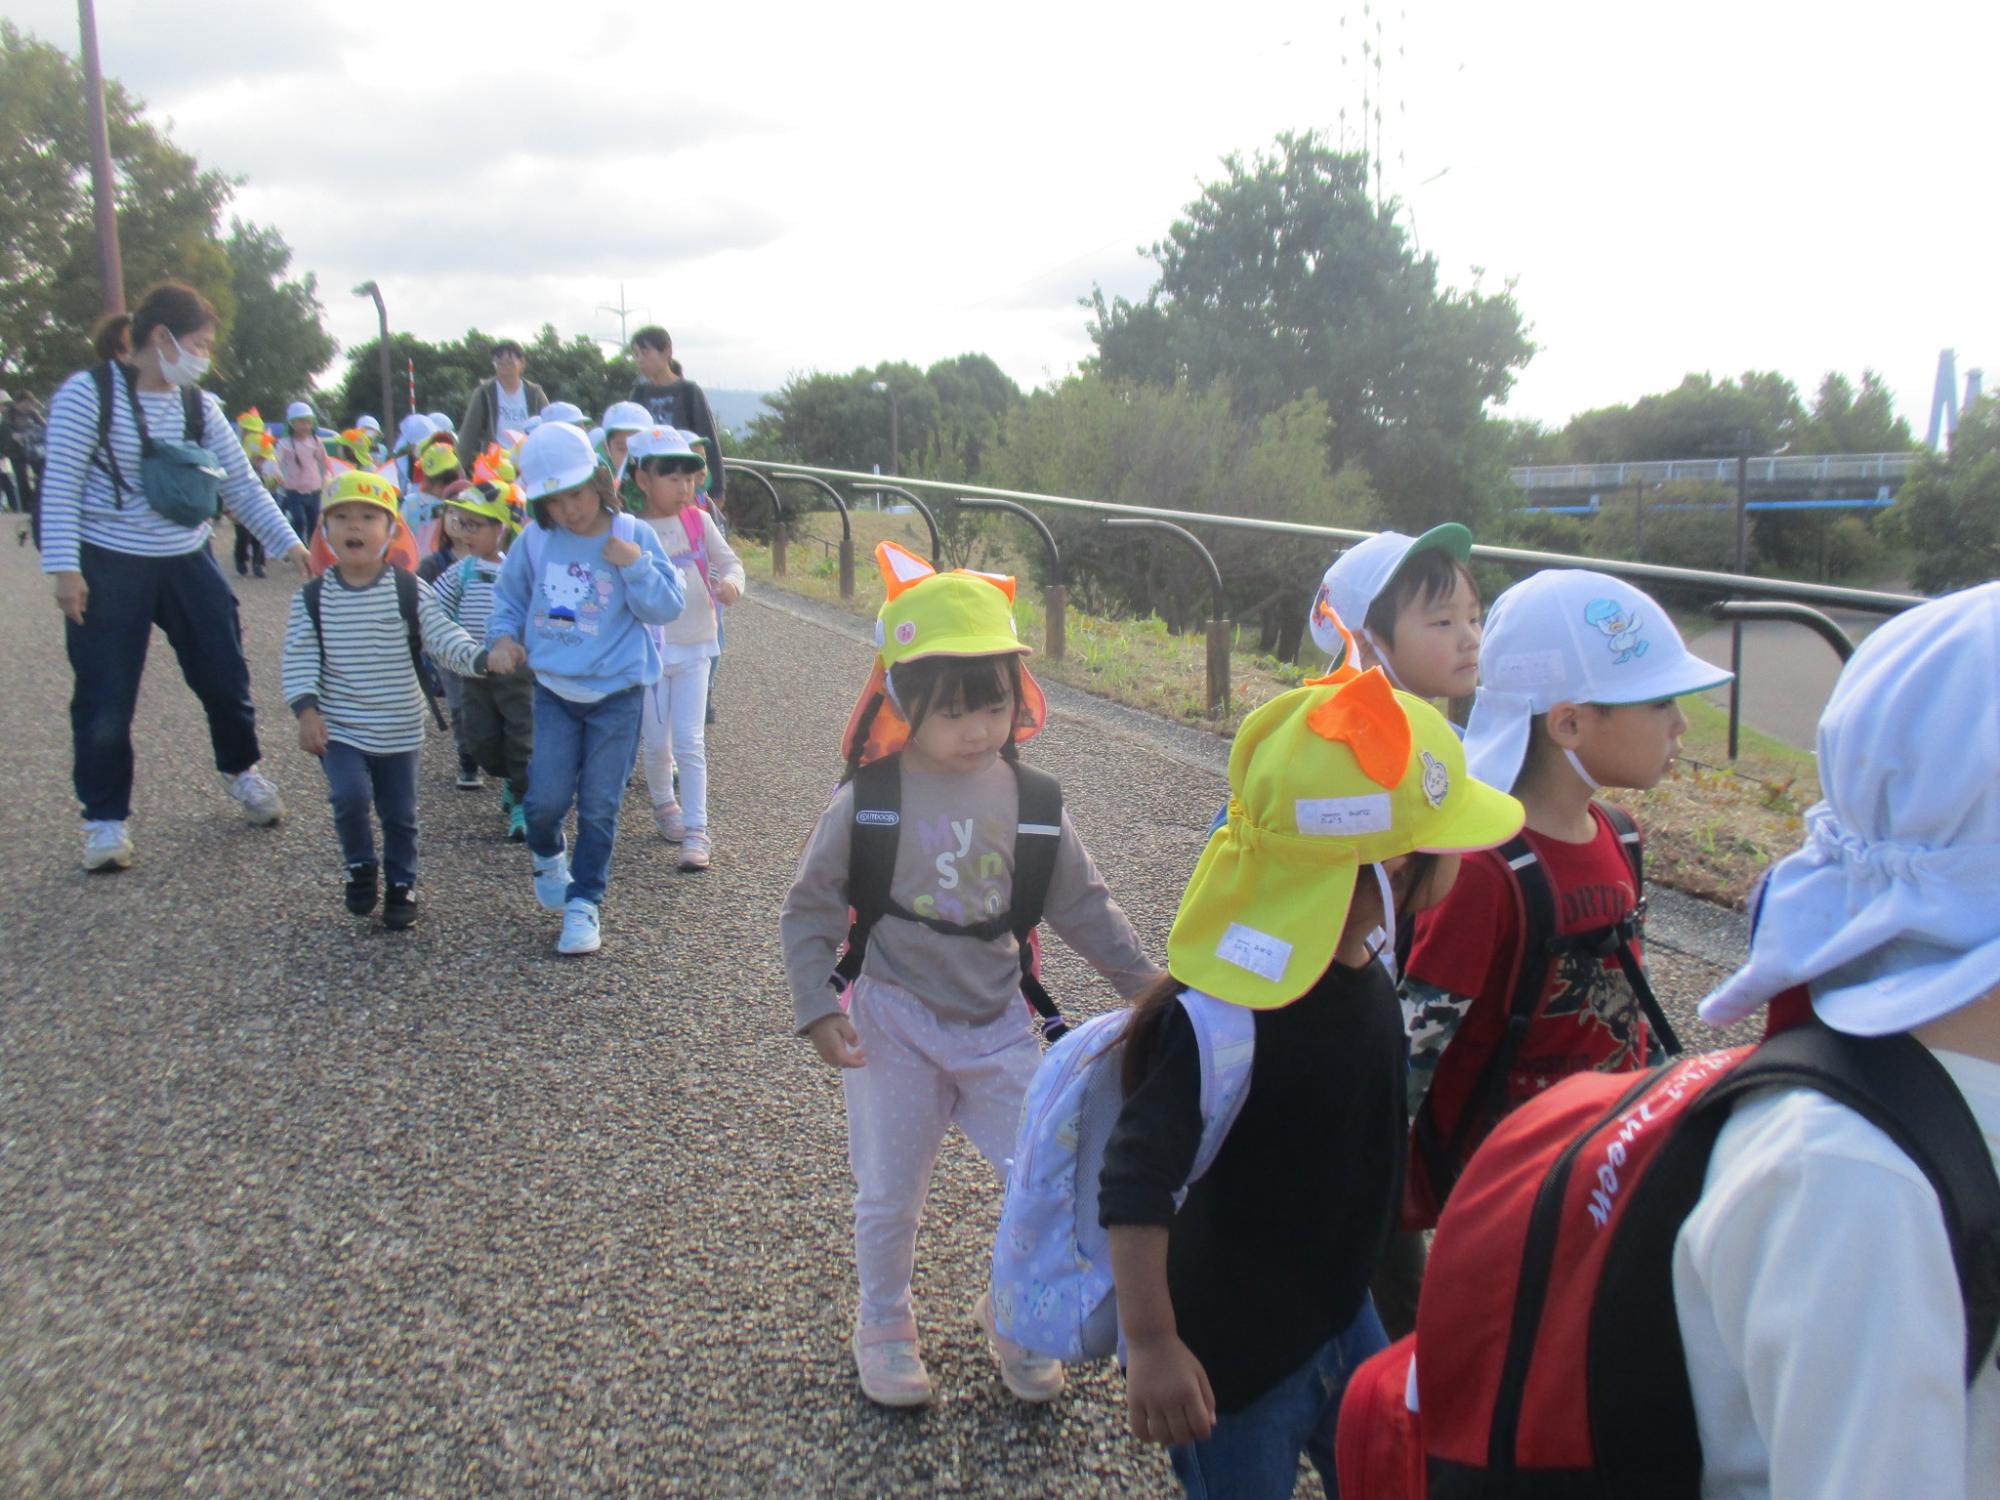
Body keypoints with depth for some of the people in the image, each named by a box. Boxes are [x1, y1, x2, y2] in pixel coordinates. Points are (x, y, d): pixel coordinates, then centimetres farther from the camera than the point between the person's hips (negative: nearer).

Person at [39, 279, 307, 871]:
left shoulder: (198, 406, 5)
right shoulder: (88, 393, -9)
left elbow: (241, 484, 7)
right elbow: (60, 487, -10)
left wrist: (287, 542, -1)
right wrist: (64, 567, -16)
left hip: (189, 562, 4)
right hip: (109, 570, -4)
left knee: (224, 676, 9)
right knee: (106, 700, 2)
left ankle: (241, 769, 36)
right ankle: (105, 818, 17)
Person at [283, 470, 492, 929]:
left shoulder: (410, 591, -7)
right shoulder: (312, 598, -4)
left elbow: (444, 638, -13)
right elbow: (299, 657, -4)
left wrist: (481, 657, -31)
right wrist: (307, 709, -14)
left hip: (399, 730, 1)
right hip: (339, 728, -1)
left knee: (400, 813, 10)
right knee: (351, 795, -20)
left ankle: (401, 883, 32)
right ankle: (360, 866, 9)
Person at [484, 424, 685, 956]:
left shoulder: (633, 537, -8)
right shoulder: (535, 542, -2)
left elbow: (668, 608, -8)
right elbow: (509, 596, 14)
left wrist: (636, 566, -21)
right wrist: (503, 635, -2)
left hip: (617, 692, -1)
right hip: (554, 690, 2)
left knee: (599, 807, 5)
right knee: (547, 798, -1)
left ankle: (584, 903, 19)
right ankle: (547, 857, 33)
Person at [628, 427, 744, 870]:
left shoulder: (697, 521, 0)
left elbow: (729, 560, 3)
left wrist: (731, 583, -18)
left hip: (694, 646, 1)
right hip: (647, 648, -1)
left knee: (690, 743, -3)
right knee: (657, 743, 9)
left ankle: (696, 833, -1)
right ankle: (664, 804, 37)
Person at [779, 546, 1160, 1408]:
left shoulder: (1027, 802, -5)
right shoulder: (869, 803, -13)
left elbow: (1081, 903, 5)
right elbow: (809, 909, -5)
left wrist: (1144, 981, 2)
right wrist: (817, 1007, -12)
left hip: (997, 1021, 2)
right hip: (894, 1024, -2)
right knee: (889, 1195, 11)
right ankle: (885, 1326, 38)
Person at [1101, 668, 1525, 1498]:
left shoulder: (1361, 971, -5)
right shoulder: (1230, 1013, -33)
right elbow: (1135, 1178, -31)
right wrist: (1151, 1344, -28)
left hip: (1342, 1313, 8)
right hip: (1232, 1352, -8)